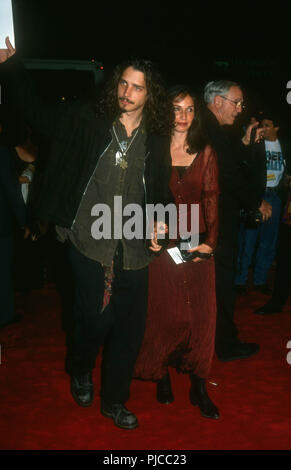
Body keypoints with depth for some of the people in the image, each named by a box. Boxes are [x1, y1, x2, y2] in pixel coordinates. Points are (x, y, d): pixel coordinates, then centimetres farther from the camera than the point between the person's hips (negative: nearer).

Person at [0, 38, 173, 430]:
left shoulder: (155, 145, 8)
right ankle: (80, 372, 36)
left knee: (129, 328, 8)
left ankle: (114, 401, 31)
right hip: (90, 245, -3)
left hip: (133, 252, 3)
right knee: (94, 319, -1)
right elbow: (36, 112, 0)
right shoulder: (89, 124, 0)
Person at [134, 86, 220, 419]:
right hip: (162, 244, -1)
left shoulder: (205, 153, 6)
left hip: (197, 243, 1)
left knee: (201, 314, 3)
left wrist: (210, 241, -10)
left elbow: (211, 200, 1)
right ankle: (162, 377, 26)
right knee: (164, 313, 6)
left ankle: (198, 387, 16)